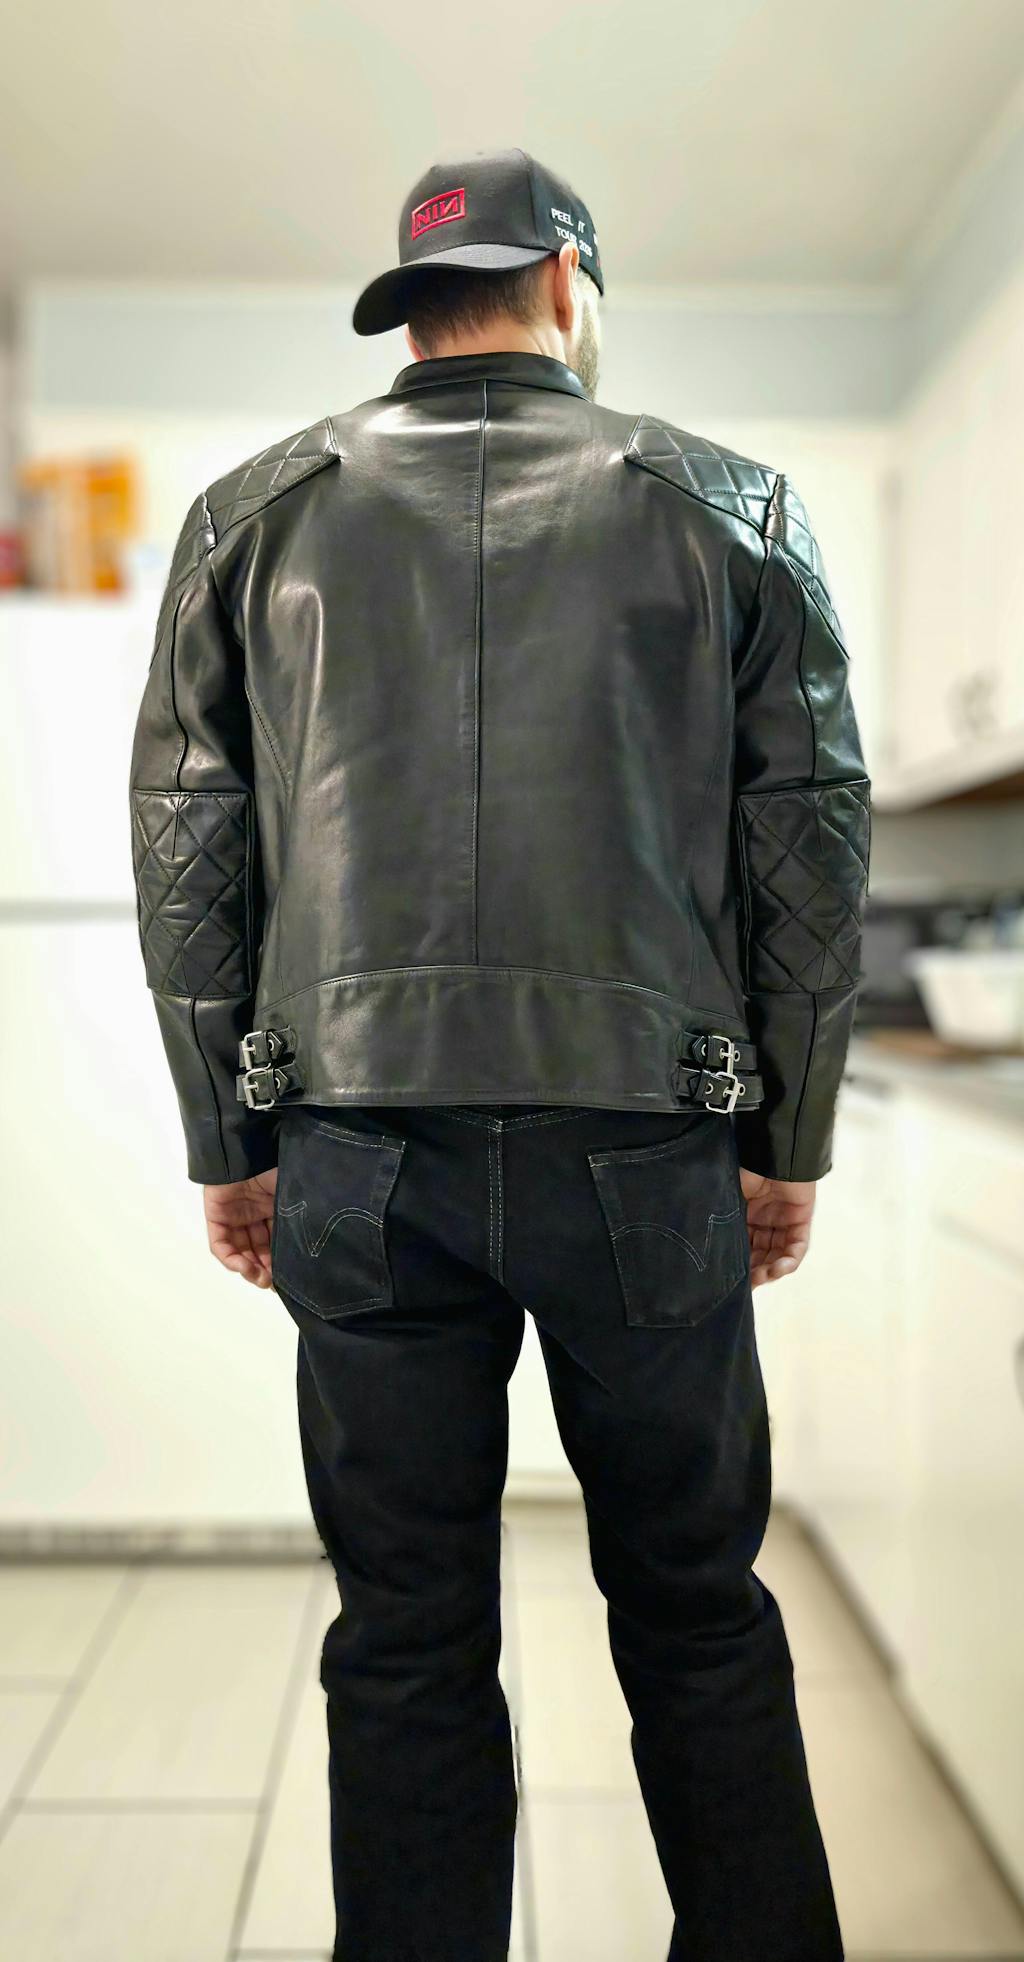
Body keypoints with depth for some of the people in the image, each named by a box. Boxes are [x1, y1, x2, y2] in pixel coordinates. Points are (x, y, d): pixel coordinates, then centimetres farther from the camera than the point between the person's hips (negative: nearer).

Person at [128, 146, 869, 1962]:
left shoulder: (256, 515, 10)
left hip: (360, 1149, 1)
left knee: (406, 1643, 12)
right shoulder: (727, 503, 8)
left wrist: (227, 1143, 12)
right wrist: (790, 1135, 10)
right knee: (698, 1617, 16)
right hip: (647, 1146, 0)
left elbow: (186, 848, 7)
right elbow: (811, 840, 5)